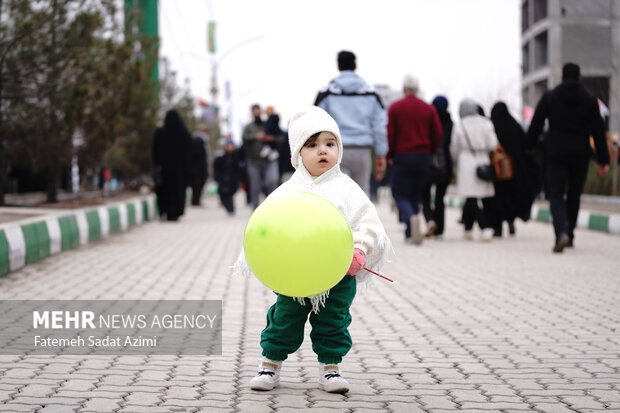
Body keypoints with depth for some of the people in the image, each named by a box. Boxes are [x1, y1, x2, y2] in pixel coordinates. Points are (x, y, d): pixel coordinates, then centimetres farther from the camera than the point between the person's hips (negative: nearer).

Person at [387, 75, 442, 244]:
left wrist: (390, 155, 6)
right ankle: (410, 233, 13)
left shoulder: (395, 108, -1)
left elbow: (390, 134, -5)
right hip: (423, 157, 3)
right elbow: (437, 134, 4)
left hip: (402, 156, -3)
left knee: (400, 194, 3)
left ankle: (411, 217, -27)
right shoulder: (429, 108, 5)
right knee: (416, 194, 12)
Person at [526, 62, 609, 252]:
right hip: (580, 155, 2)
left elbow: (536, 125, 0)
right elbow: (598, 132, 2)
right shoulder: (590, 100, 3)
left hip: (556, 153, -2)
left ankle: (562, 233, -26)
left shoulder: (549, 97, 0)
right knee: (574, 196, 16)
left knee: (556, 196, -3)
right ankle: (569, 236, 22)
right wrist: (603, 160, 4)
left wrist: (529, 147, 11)